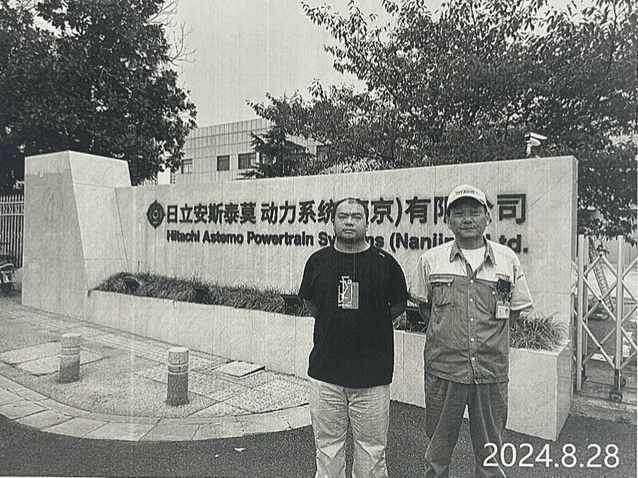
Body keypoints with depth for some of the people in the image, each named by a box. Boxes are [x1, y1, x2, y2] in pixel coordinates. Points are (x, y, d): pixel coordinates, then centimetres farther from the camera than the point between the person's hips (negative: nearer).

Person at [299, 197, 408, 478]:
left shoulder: (385, 263, -3)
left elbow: (399, 306, 9)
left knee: (371, 450, 11)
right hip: (325, 373, 2)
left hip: (373, 376, -1)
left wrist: (368, 323, 7)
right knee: (327, 448, 13)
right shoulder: (318, 261, 2)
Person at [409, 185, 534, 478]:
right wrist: (447, 335, 4)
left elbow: (515, 310, 10)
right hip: (443, 369, 0)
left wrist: (487, 336, 3)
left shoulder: (507, 260, 2)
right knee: (437, 450, 14)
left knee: (490, 453, 16)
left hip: (492, 372, 1)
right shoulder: (431, 260, 0)